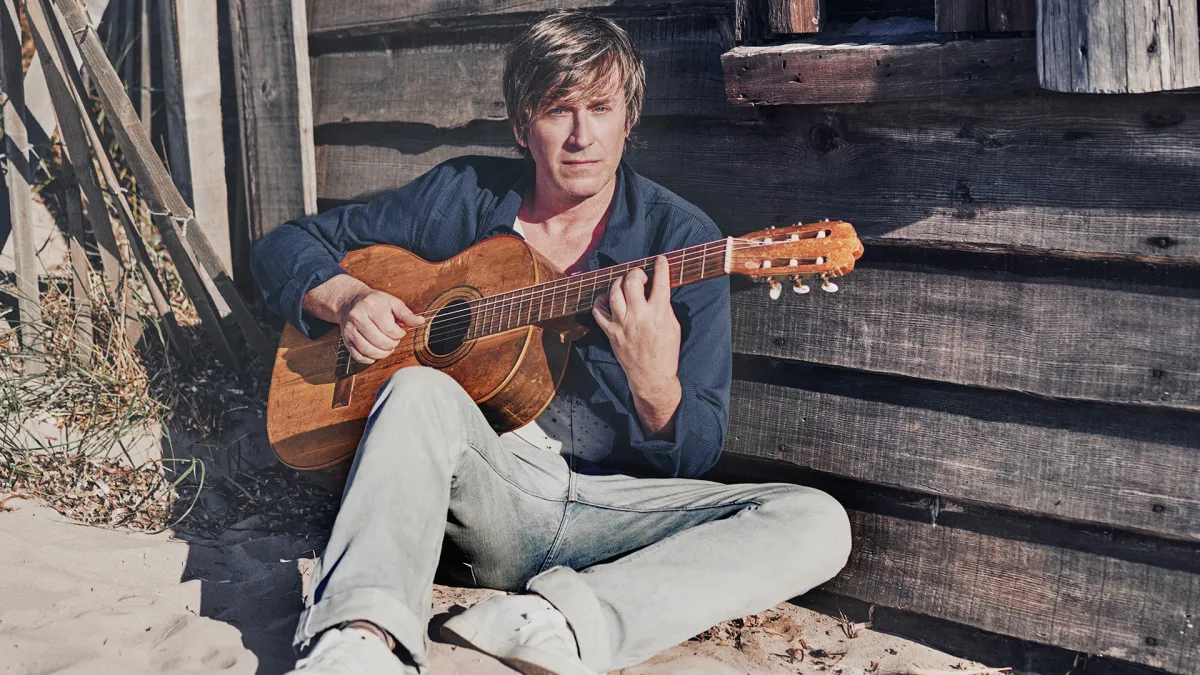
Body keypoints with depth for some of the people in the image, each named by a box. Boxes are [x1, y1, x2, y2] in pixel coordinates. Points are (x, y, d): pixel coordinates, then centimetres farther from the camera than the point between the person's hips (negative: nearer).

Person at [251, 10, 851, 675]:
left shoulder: (681, 239, -2)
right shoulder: (464, 196, 4)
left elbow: (696, 456, -4)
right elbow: (284, 245, 11)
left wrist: (654, 382, -27)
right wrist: (345, 298, -11)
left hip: (615, 508, 0)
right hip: (483, 489, 1)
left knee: (816, 522, -23)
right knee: (419, 390, -30)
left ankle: (564, 621, -40)